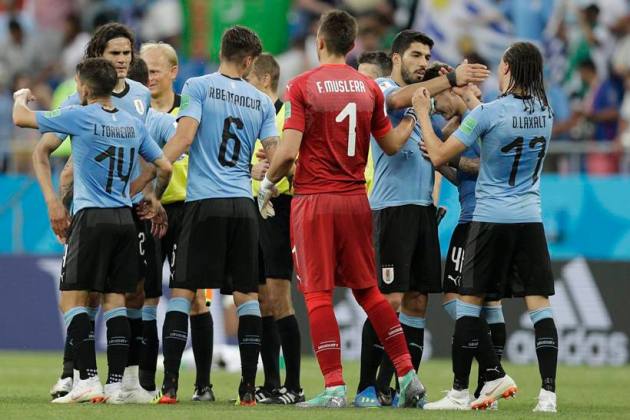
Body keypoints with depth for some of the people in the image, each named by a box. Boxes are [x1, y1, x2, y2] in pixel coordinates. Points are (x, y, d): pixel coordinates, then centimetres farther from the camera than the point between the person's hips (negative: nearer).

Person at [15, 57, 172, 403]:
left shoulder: (79, 116, -7)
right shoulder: (134, 124, 10)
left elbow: (21, 118, 1)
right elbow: (164, 168, 14)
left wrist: (21, 97, 23)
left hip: (91, 216, -6)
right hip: (125, 218, 6)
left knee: (72, 297, -2)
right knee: (115, 299, 6)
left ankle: (88, 379, -14)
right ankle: (116, 384, 2)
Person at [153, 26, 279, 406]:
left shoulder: (198, 87, 0)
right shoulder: (262, 101, 10)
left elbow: (185, 136, -11)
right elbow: (275, 157, 9)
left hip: (205, 202, -3)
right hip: (244, 204, 3)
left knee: (182, 291, -1)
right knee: (247, 294, 6)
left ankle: (170, 386, -10)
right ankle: (248, 389, 3)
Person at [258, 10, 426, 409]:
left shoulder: (303, 86, -7)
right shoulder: (369, 87, 5)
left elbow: (288, 151, -13)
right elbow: (392, 144, 14)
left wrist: (267, 184, 4)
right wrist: (413, 117, 33)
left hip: (314, 199, -4)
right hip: (356, 199, 4)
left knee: (318, 294, -1)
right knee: (367, 289, 14)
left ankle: (335, 387, -8)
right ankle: (408, 375, 10)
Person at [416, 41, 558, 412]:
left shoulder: (488, 114, -13)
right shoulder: (545, 113, 3)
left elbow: (439, 156, -8)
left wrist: (424, 113, 5)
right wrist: (470, 97, 30)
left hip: (490, 219, -4)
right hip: (530, 219, 4)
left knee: (469, 302, 7)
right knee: (539, 304, -1)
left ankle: (460, 389, 4)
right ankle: (549, 391, -10)